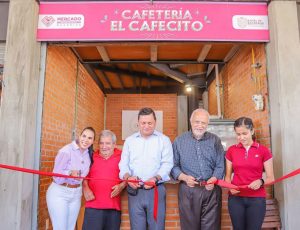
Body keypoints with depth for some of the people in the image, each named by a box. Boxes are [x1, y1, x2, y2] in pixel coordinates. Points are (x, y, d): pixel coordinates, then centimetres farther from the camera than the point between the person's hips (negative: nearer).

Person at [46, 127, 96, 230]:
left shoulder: (89, 154, 0)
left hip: (76, 194, 6)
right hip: (59, 193, -6)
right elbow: (56, 176, -21)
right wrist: (70, 173, -37)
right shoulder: (66, 151, -19)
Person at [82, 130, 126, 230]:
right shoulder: (92, 157, 7)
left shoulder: (121, 157, 1)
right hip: (93, 205, 0)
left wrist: (122, 186, -11)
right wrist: (85, 188, -1)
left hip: (114, 206, 0)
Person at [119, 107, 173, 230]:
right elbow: (123, 163, 7)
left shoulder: (164, 140, 4)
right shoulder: (129, 140, 12)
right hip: (134, 191, 2)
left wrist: (156, 178, -20)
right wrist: (128, 177, -13)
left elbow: (167, 163, -3)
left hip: (156, 190, -2)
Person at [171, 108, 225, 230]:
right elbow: (173, 165, 2)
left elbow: (220, 165, 2)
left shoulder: (215, 140, 6)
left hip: (211, 190, 1)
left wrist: (213, 179, -15)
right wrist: (184, 177, -15)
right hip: (188, 191, 0)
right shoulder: (179, 141, 4)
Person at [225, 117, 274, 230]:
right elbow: (228, 176, 9)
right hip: (235, 198, 2)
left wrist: (261, 182, -20)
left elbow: (271, 178, 0)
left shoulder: (264, 151, -1)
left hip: (257, 199, -1)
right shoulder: (231, 150, 4)